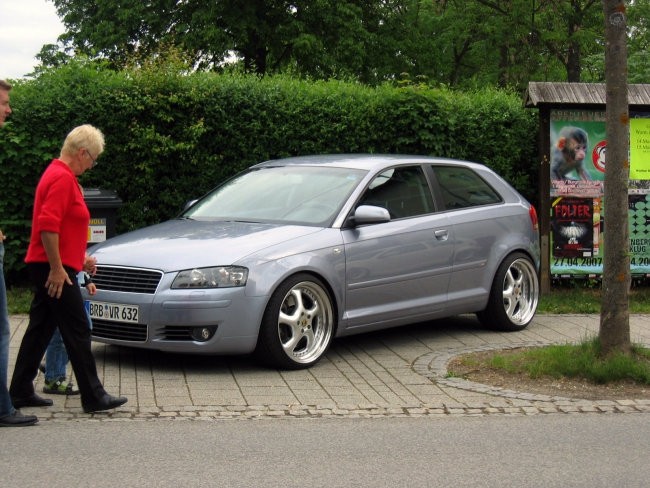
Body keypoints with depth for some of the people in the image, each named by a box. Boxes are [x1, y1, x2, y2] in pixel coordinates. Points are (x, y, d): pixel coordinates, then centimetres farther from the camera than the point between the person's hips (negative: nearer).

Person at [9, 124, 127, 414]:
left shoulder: (59, 174, 18)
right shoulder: (62, 178, -15)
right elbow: (48, 226, -24)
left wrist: (80, 257, 31)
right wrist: (57, 268, -23)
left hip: (48, 269, 10)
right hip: (55, 270, -10)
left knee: (40, 330, 12)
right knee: (77, 332, -5)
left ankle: (21, 392, 17)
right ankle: (93, 397, -1)